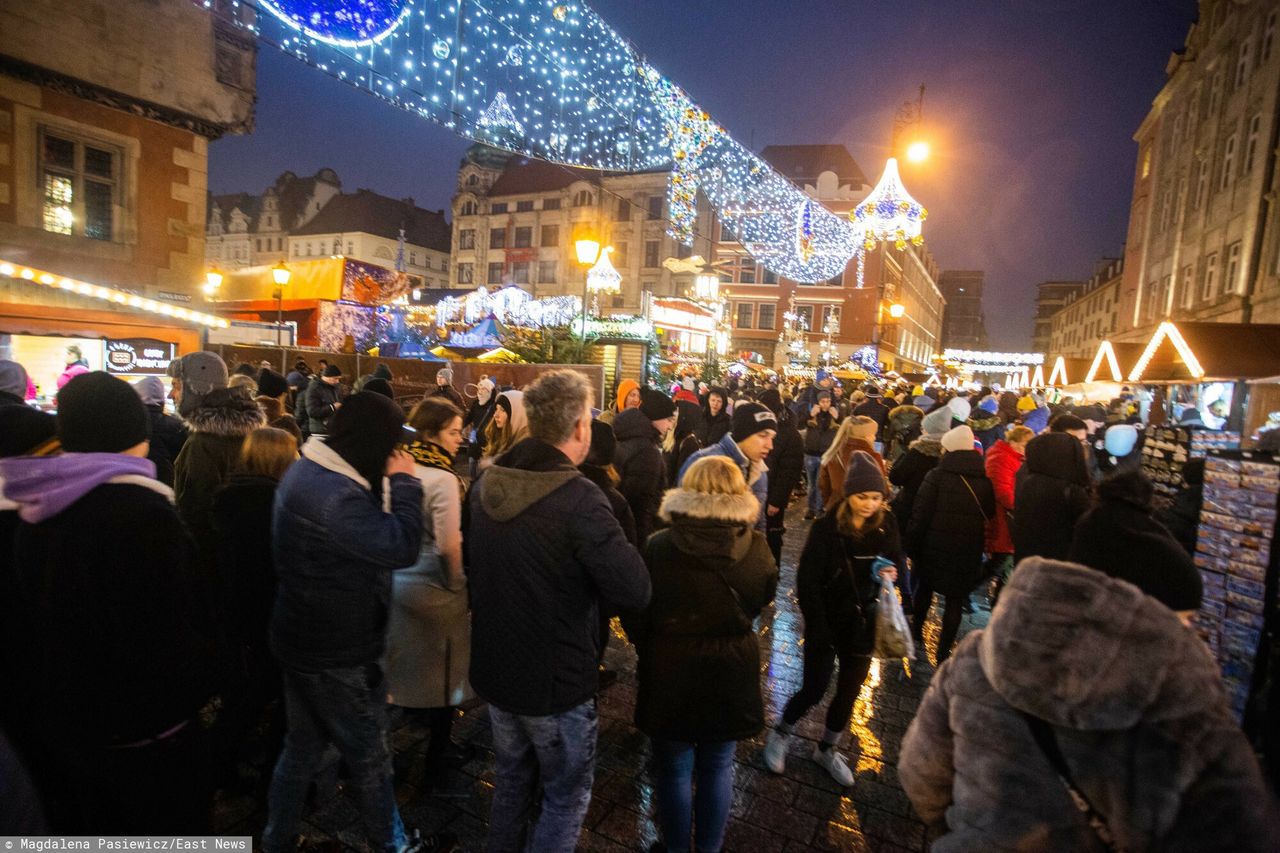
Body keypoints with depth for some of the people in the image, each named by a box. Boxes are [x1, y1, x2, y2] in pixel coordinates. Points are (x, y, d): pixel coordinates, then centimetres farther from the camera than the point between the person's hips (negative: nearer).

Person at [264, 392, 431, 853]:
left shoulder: (306, 471, 3)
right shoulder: (334, 495, -32)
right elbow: (400, 546, -31)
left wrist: (389, 484, -3)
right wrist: (404, 482, -21)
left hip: (303, 640, 10)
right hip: (336, 652, -9)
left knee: (302, 746, 26)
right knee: (369, 756, 12)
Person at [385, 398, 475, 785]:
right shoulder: (442, 477, -24)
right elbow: (449, 546, -25)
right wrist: (455, 585, -9)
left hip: (398, 578, 6)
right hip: (433, 590, -6)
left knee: (413, 662, 25)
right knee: (447, 672, 14)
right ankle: (437, 754, 28)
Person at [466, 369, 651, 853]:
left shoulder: (485, 484, -2)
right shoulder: (578, 498, -27)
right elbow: (635, 592, -28)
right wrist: (611, 536, -12)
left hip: (493, 667, 7)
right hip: (556, 679, -7)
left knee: (511, 781, 26)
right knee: (566, 798, 16)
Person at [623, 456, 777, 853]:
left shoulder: (659, 547, -19)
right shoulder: (757, 547, -13)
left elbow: (635, 617, -8)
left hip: (671, 675, -2)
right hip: (732, 673, 2)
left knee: (674, 771, 18)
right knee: (718, 768, 22)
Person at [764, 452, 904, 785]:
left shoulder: (887, 525, -6)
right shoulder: (826, 527, -18)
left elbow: (899, 560, 11)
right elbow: (807, 582, -16)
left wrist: (892, 572, -13)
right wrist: (818, 630, -19)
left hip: (863, 622, 4)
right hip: (827, 622, -4)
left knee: (849, 691, 15)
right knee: (815, 689, 3)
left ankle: (827, 749, 40)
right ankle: (781, 733, 33)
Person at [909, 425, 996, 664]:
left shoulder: (937, 476, -10)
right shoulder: (985, 479, 1)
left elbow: (920, 516, -11)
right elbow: (990, 515, 8)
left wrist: (913, 544, -2)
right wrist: (977, 545, 15)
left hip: (935, 546, -1)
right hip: (969, 551, 2)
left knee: (925, 586, 22)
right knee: (956, 600, 9)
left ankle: (916, 633, 29)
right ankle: (943, 652, 12)